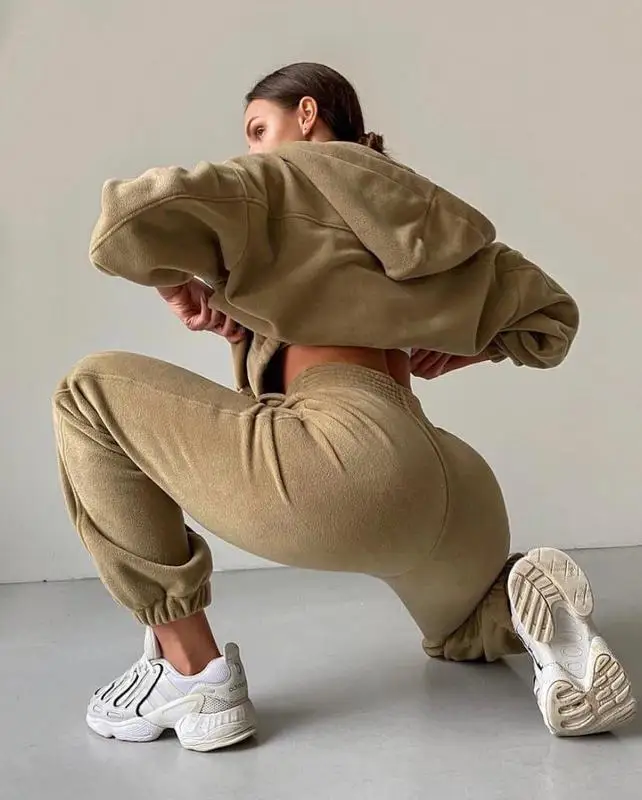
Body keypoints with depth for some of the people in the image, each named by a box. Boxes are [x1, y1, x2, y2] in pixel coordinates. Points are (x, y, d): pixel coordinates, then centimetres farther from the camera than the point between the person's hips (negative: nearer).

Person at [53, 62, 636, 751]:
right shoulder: (418, 211, 30)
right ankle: (529, 606, 3)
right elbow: (550, 314, 34)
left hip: (347, 457, -8)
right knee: (462, 634, 42)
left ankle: (190, 668, 1)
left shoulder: (286, 176, 11)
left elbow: (129, 219, -6)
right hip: (456, 495, 8)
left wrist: (176, 282, 13)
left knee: (92, 390, 6)